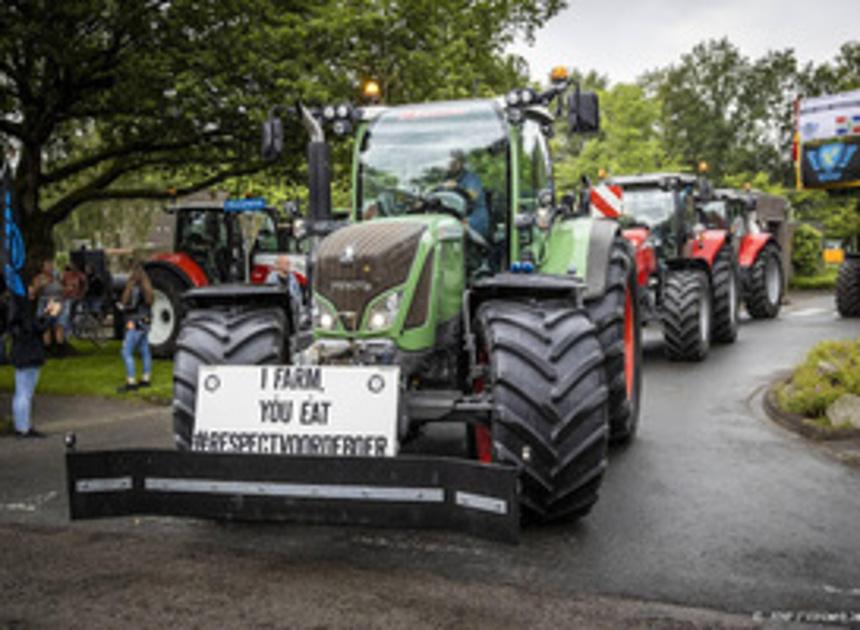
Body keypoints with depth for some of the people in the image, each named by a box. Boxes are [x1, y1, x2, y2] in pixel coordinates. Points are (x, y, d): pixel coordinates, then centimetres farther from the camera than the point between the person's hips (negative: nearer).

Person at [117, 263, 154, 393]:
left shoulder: (135, 288, -17)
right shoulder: (145, 287, 10)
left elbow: (133, 306, -20)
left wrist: (122, 307, -3)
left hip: (135, 325, -10)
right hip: (144, 323, 10)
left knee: (127, 353, -8)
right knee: (144, 352, 13)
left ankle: (131, 383, -10)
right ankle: (146, 379, 21)